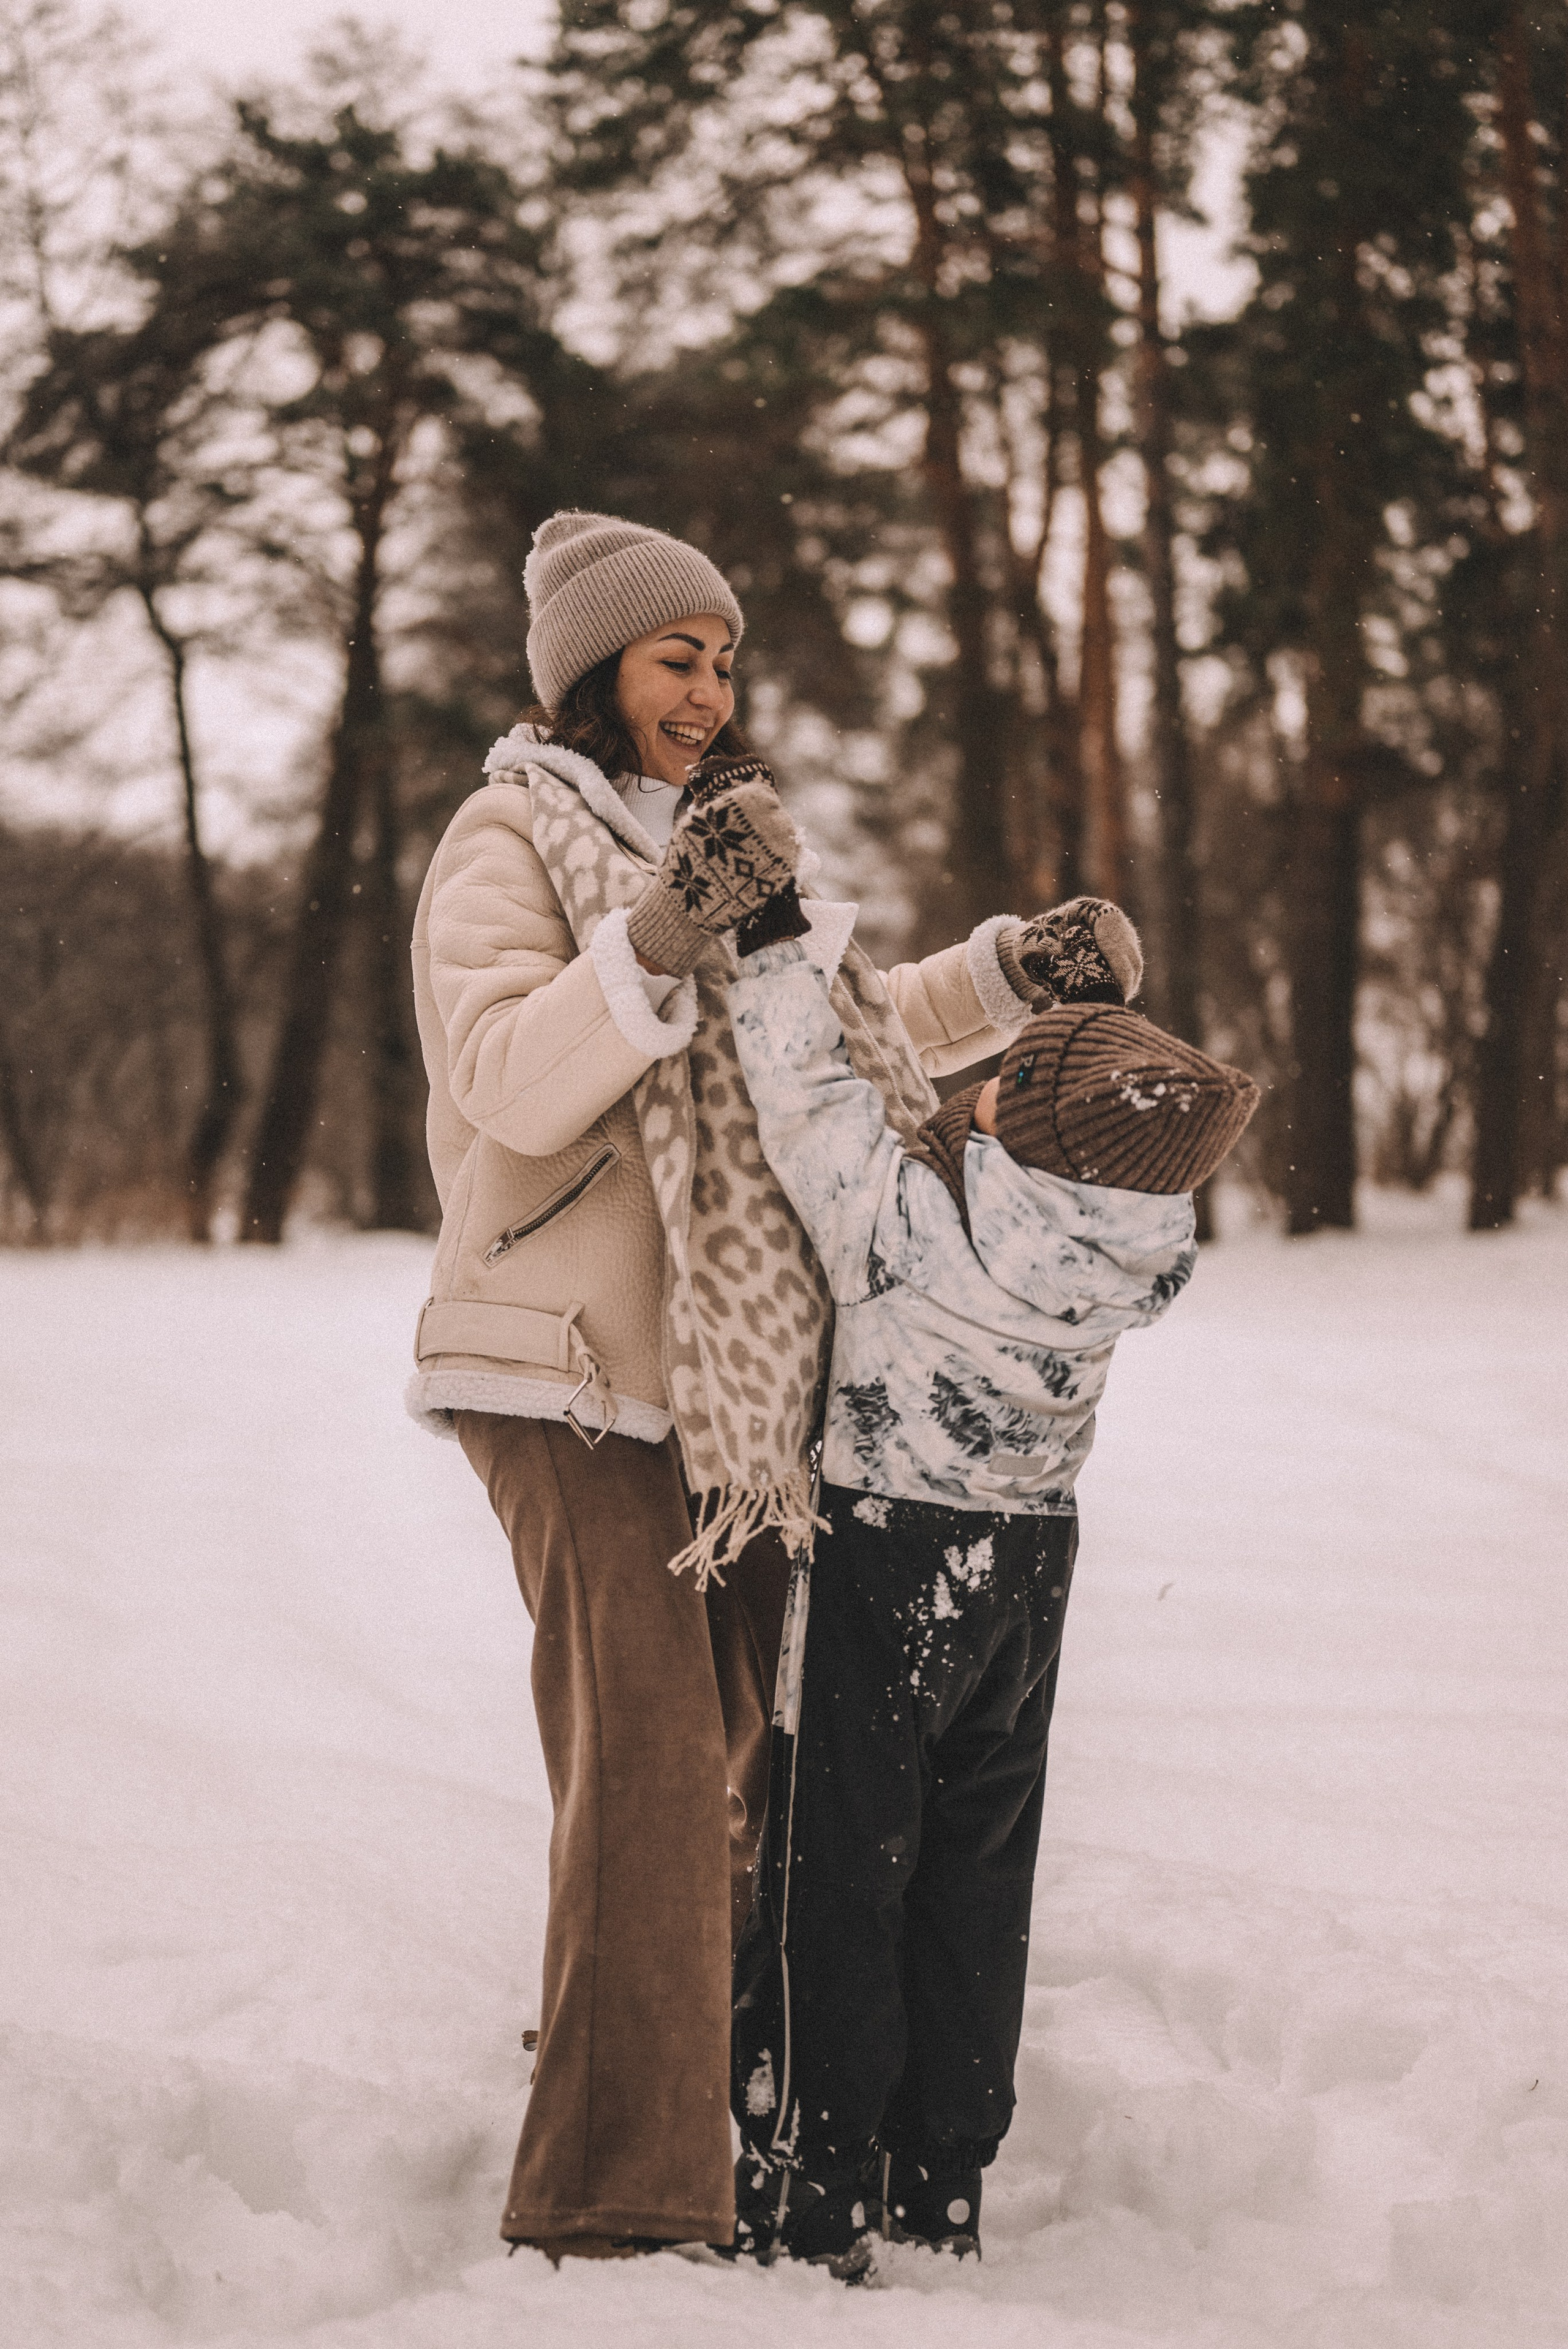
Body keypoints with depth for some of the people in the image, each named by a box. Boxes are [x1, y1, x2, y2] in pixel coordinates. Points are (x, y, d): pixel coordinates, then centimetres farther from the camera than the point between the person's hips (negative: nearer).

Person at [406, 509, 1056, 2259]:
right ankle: (612, 2206, -16)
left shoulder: (723, 843, 19)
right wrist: (654, 950, -32)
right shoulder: (509, 843, -5)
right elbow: (510, 1083, -19)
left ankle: (683, 2085, 28)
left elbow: (852, 1032, 27)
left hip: (736, 1383, 8)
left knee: (736, 1762, 13)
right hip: (573, 1379, -8)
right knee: (647, 1769, -15)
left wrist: (1006, 977, 12)